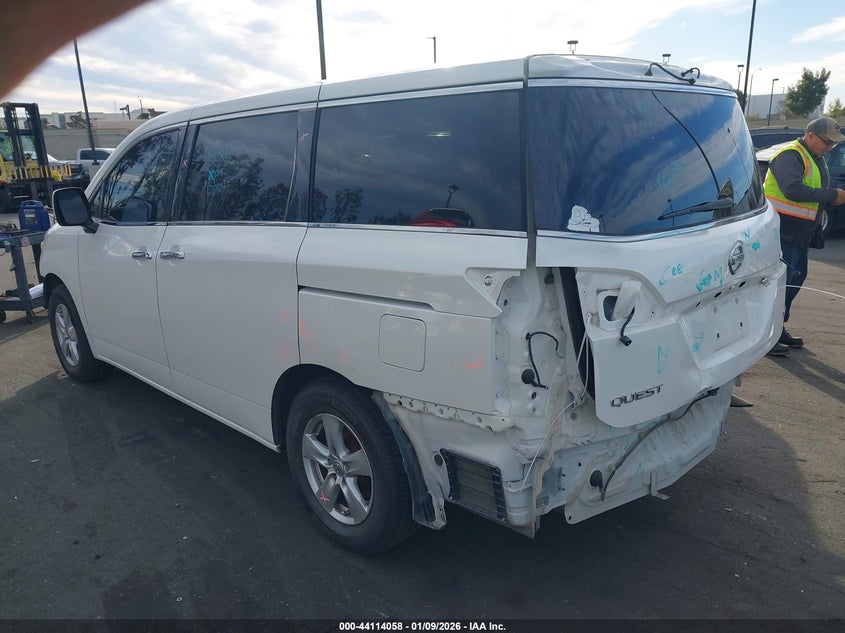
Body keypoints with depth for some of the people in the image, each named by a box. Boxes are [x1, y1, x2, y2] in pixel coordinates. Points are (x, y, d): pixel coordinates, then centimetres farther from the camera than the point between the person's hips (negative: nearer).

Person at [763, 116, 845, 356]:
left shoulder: (816, 158, 17)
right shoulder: (790, 156, -15)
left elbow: (817, 191, 23)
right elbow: (794, 190, -29)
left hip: (800, 234, 10)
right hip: (783, 232, -10)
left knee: (795, 279, 15)